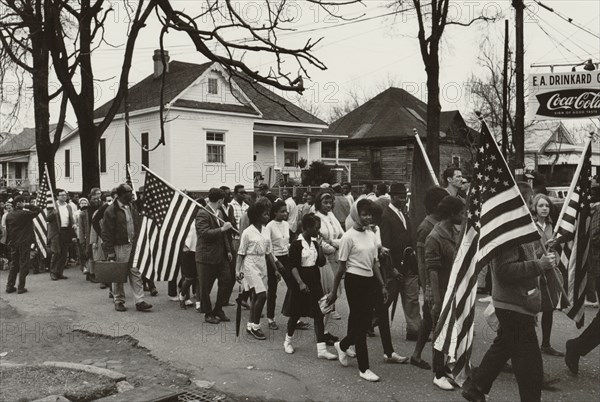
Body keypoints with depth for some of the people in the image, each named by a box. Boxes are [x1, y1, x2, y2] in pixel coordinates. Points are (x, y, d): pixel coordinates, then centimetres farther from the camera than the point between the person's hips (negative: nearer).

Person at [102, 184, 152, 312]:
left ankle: (139, 302, 5)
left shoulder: (132, 207, 10)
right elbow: (106, 233, -10)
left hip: (133, 245, 6)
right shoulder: (111, 210, -10)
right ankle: (119, 301, 19)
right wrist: (109, 251, -13)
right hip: (119, 247, -5)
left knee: (136, 273, 3)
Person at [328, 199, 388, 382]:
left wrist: (382, 285, 11)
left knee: (365, 322, 11)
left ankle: (342, 345, 39)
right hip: (354, 280, -7)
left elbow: (374, 263, 14)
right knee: (359, 323, -1)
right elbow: (342, 266, -9)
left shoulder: (371, 235, 8)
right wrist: (334, 291, -6)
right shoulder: (349, 237, -11)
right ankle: (363, 368, 10)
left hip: (370, 280, 7)